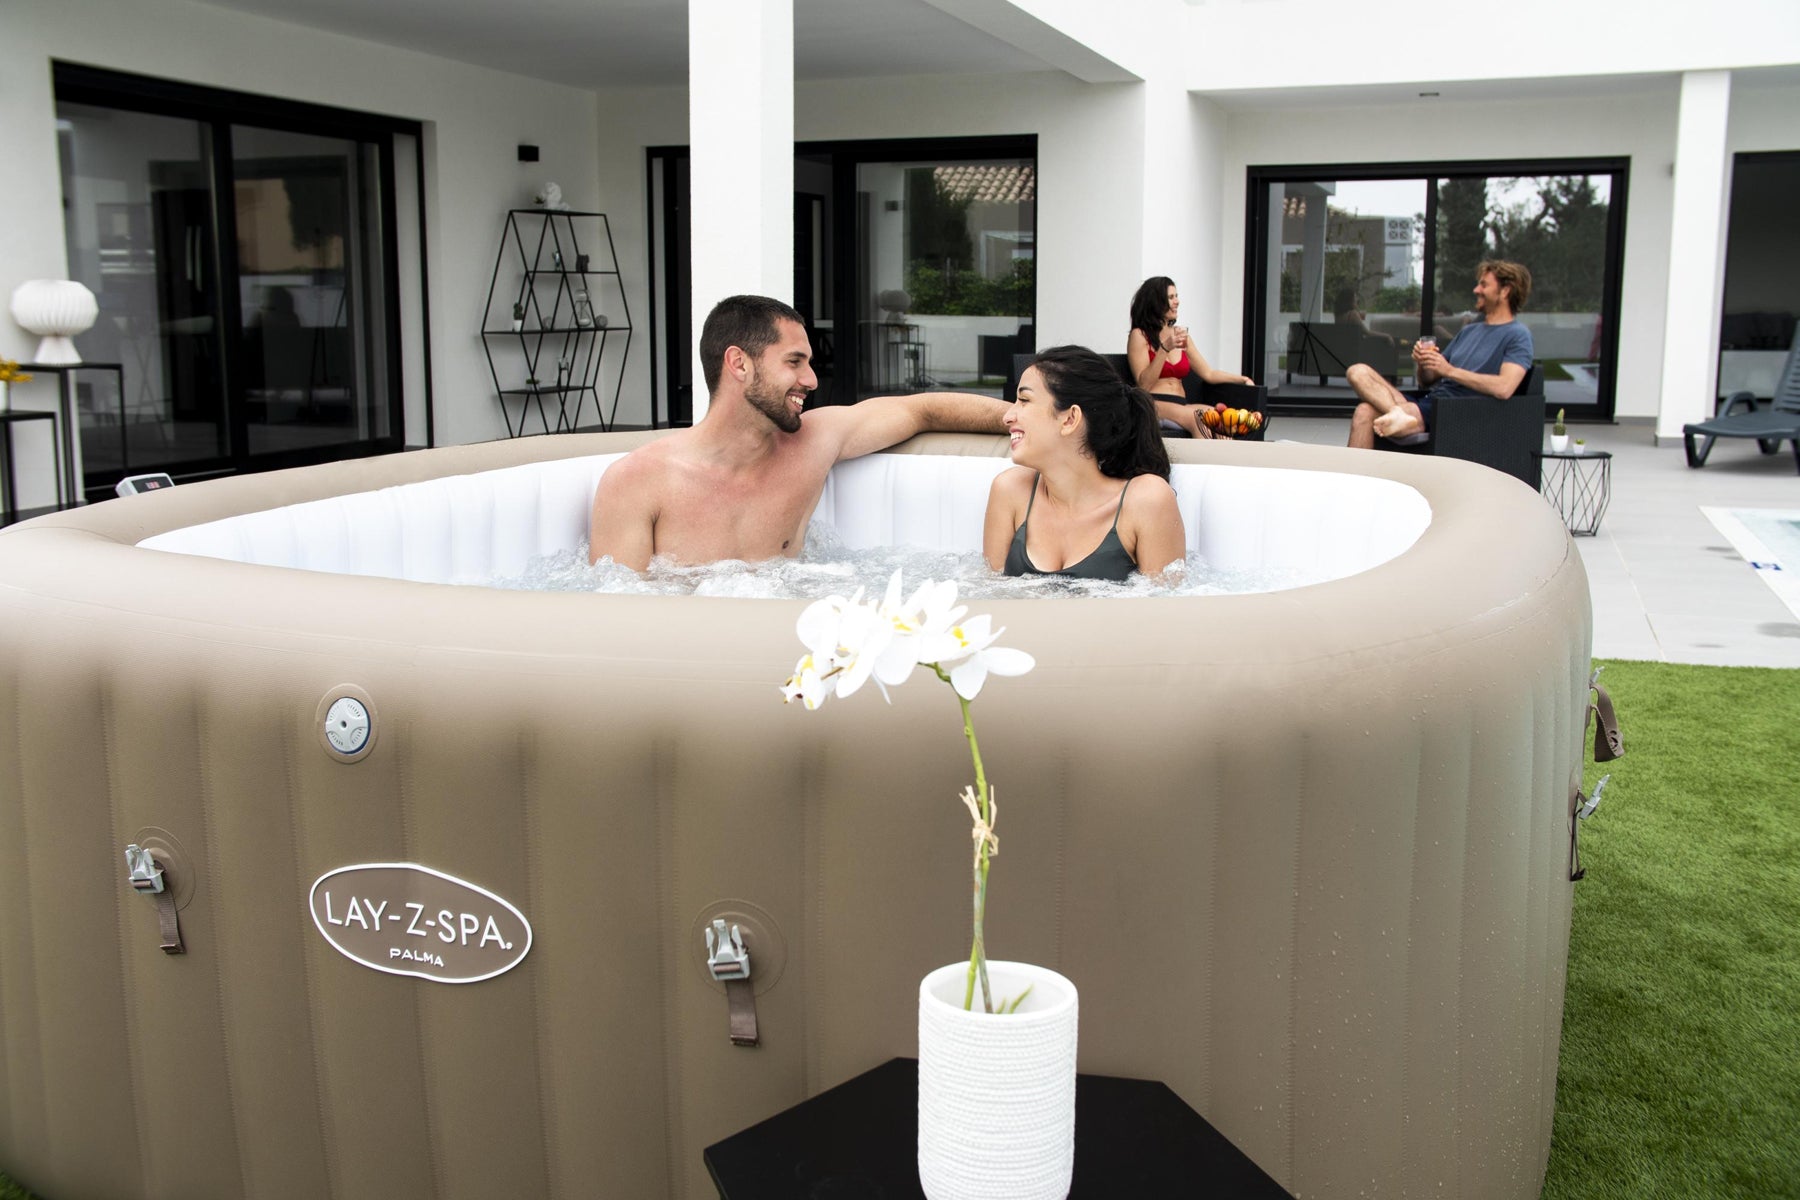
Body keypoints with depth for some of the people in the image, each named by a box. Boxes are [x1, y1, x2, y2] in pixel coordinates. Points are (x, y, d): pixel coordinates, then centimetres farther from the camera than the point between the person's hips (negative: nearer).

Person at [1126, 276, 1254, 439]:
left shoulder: (1180, 334, 22)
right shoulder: (1139, 335, 4)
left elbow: (1209, 374, 21)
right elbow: (1143, 385, -5)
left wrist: (1242, 379, 7)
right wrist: (1165, 348, -13)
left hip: (1181, 405, 5)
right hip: (1153, 405, -5)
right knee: (1198, 418, -36)